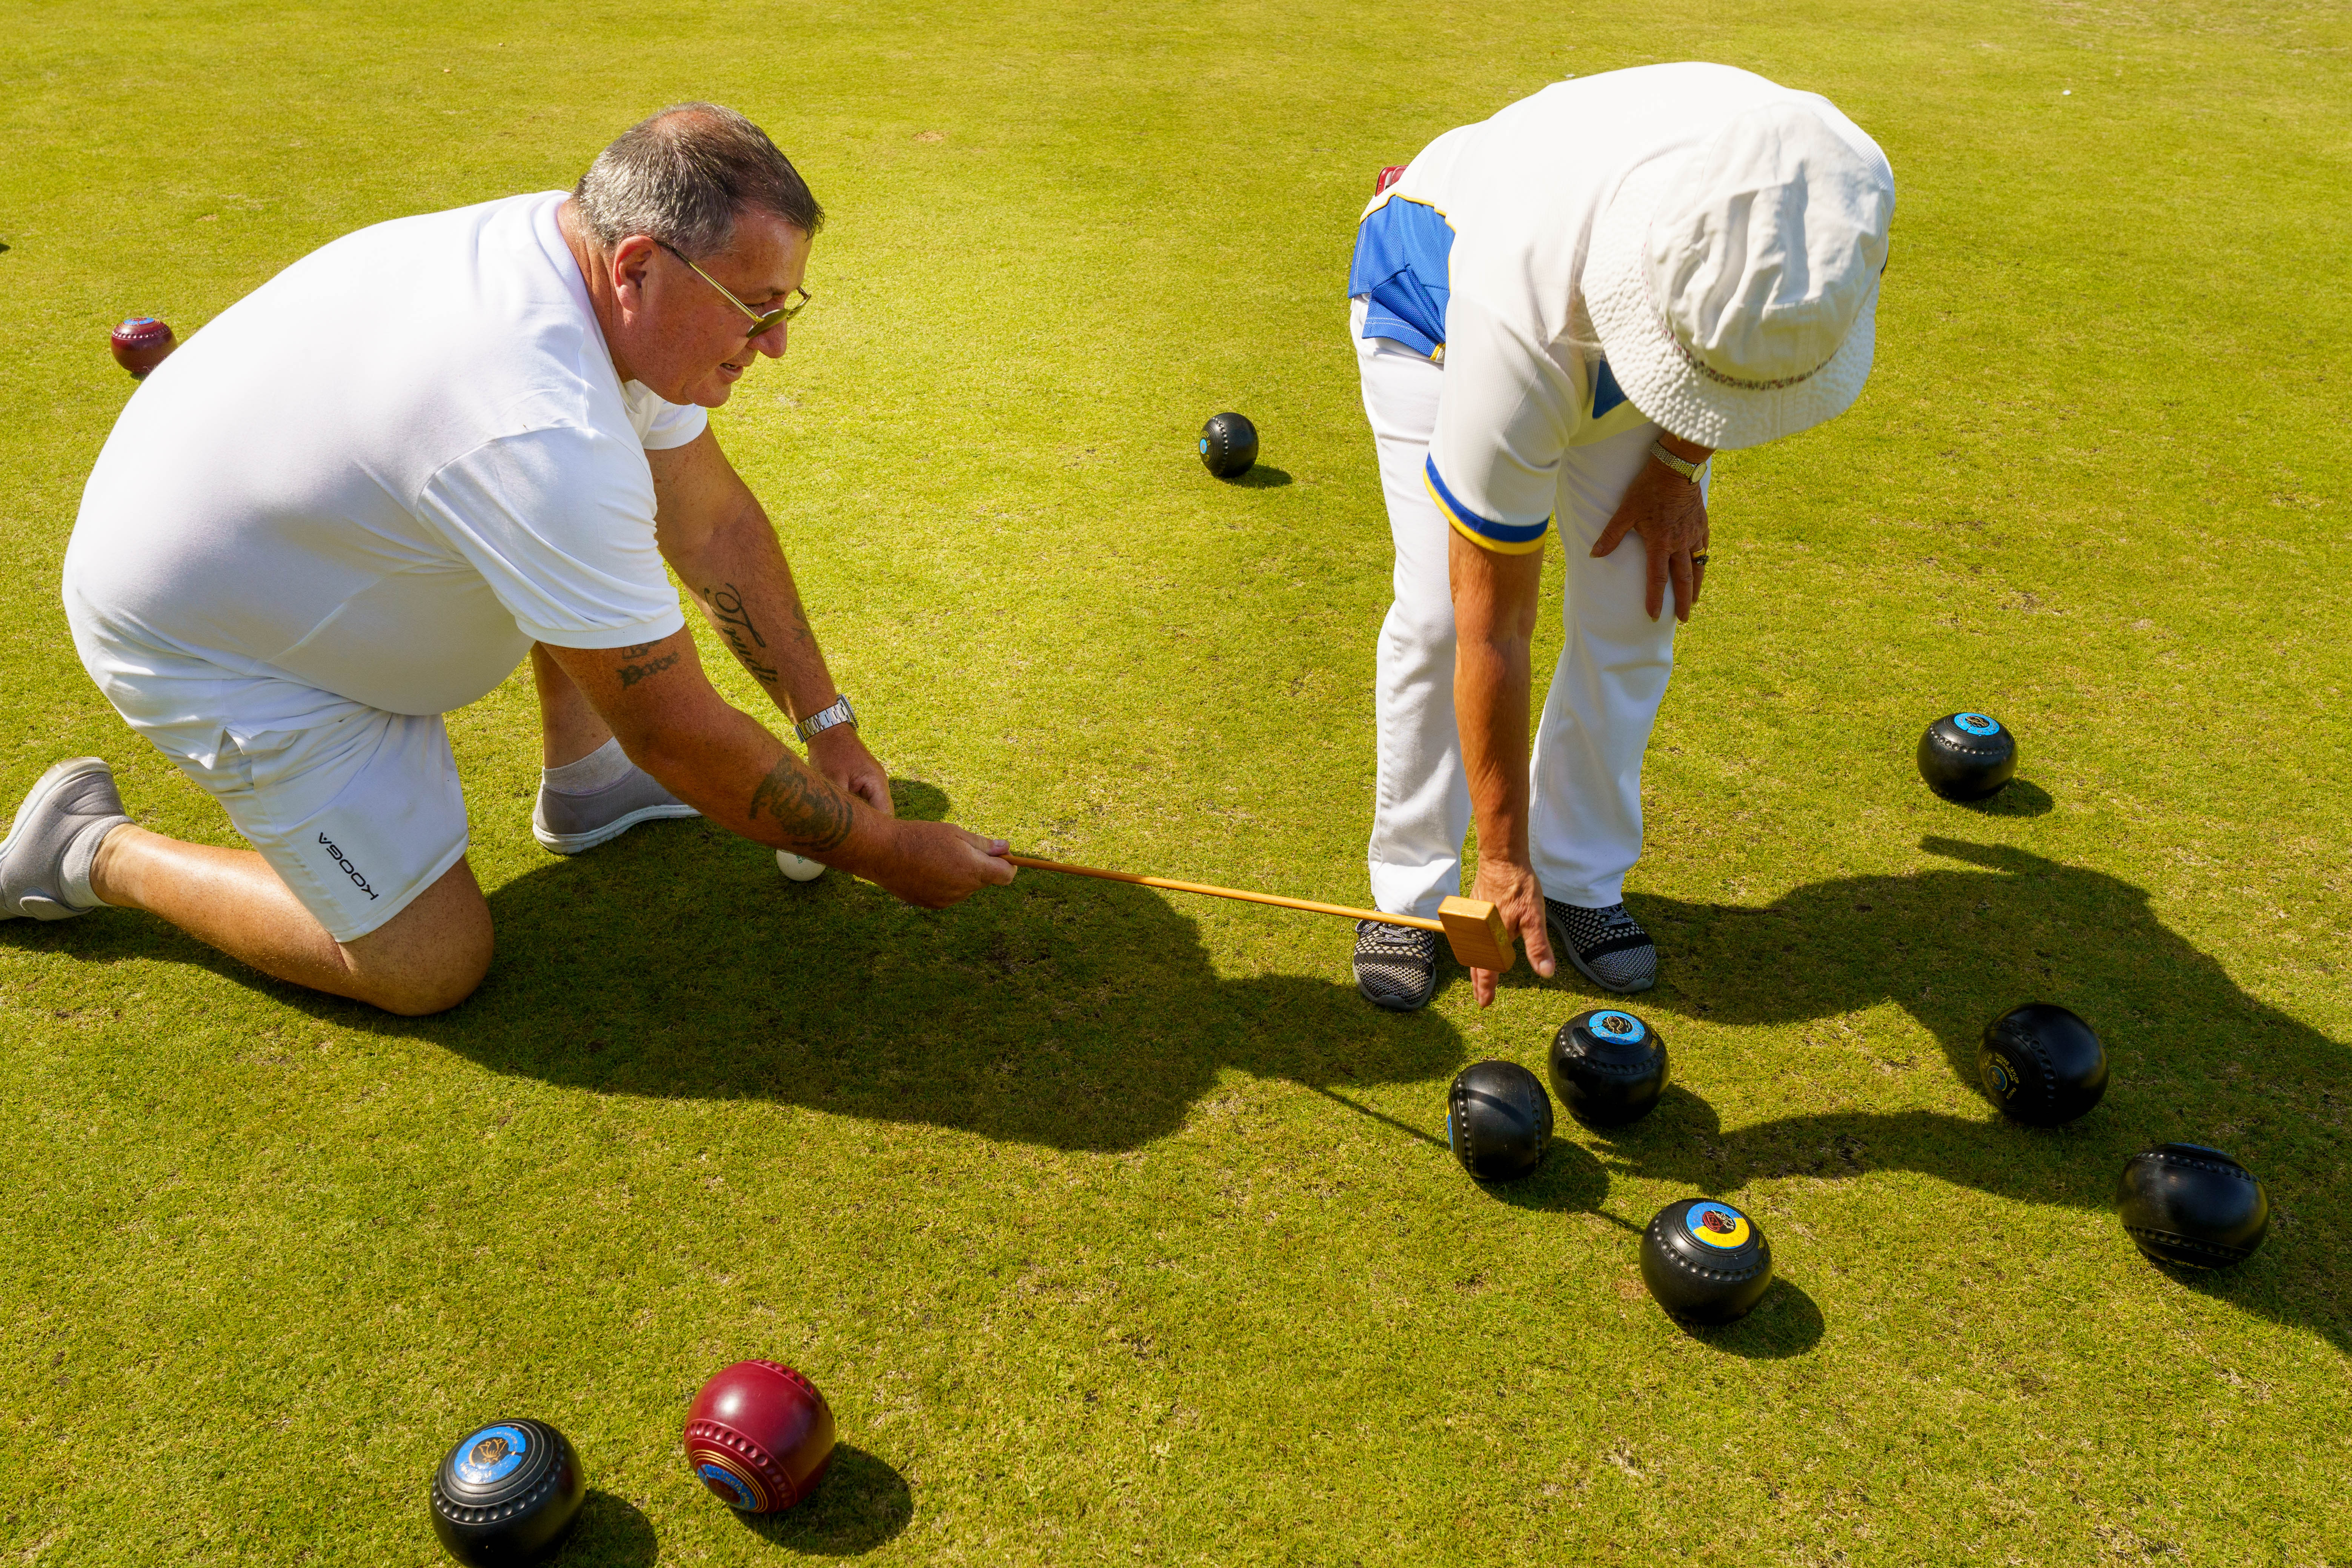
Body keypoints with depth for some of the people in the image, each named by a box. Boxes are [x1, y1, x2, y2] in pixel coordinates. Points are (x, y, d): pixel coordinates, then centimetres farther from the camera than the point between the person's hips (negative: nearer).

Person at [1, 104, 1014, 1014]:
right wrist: (882, 851, -21)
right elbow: (676, 735, -32)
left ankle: (581, 784, 16)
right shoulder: (540, 438, -39)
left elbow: (711, 519, -4)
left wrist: (828, 725, -2)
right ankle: (95, 851, 9)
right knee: (430, 967, -6)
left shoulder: (591, 256, -13)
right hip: (201, 646, -8)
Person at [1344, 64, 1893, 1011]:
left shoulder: (1840, 191, -35)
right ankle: (1411, 890, 3)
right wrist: (1502, 855, -26)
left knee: (1636, 610, -6)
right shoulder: (1522, 328, -45)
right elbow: (1492, 631, -35)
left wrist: (1679, 464, -10)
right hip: (1433, 295, -4)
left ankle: (1583, 881, 12)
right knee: (1440, 614, -17)